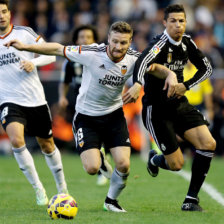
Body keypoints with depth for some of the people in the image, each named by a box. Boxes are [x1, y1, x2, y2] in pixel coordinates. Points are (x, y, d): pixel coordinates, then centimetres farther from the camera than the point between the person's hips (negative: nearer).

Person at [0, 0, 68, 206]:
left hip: (35, 100, 1)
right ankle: (38, 189, -13)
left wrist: (33, 62, -16)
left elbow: (51, 54, 1)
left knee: (47, 144, 13)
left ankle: (62, 186, 36)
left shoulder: (25, 33, -2)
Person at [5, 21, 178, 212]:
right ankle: (98, 159, 24)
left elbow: (154, 68, 4)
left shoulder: (133, 59, -12)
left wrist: (170, 74, -19)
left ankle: (111, 200, 18)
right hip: (86, 116, -2)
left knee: (124, 164, -12)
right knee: (92, 168, -17)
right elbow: (58, 49, -13)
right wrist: (25, 47, -16)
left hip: (114, 115, 3)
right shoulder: (91, 53, -22)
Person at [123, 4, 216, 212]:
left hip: (180, 105, 7)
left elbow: (206, 68, 14)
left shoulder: (187, 43, 3)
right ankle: (155, 159, 32)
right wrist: (137, 84, -61)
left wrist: (186, 85, -3)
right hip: (156, 110, -6)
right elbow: (143, 62, -40)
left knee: (208, 144, -12)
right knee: (176, 164, -7)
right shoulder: (160, 44, -19)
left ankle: (192, 199, 1)